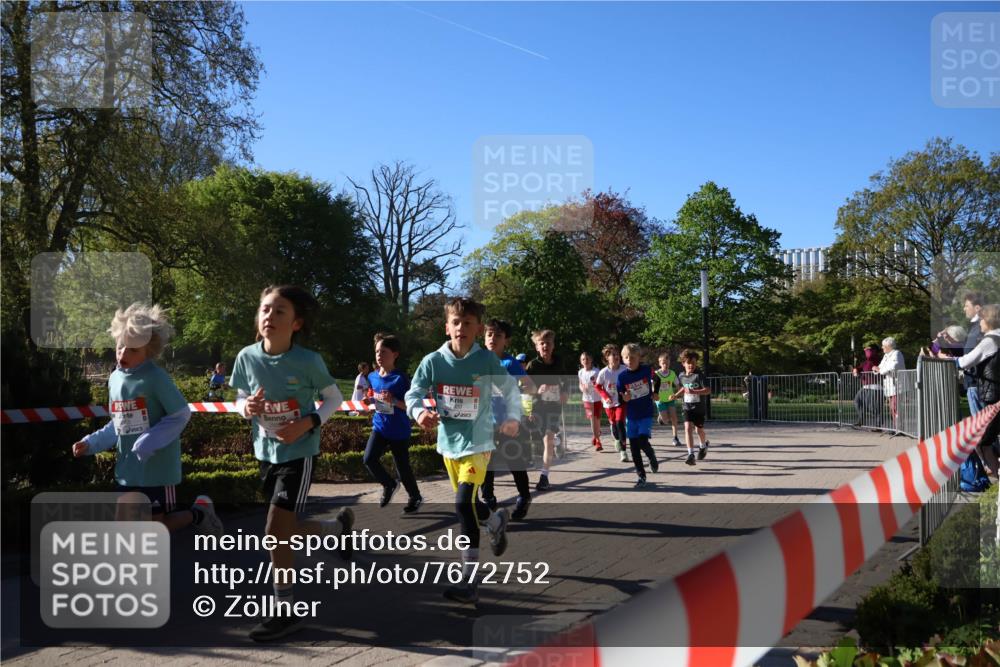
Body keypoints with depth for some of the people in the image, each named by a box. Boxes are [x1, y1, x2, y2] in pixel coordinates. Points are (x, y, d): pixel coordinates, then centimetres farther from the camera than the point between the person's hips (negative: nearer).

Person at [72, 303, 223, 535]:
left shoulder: (155, 378, -17)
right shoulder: (114, 379, 4)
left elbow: (181, 415, -16)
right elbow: (118, 425, 14)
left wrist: (149, 443, -24)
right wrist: (91, 443, 3)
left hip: (157, 469, -6)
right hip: (126, 470, 6)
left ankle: (199, 512, 29)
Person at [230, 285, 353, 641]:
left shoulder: (308, 361, -17)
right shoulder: (247, 357, -7)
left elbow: (334, 398, -3)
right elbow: (241, 399, 8)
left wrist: (309, 423, -19)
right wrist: (247, 408, -16)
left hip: (299, 452, -5)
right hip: (266, 452, 5)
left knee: (276, 531, -11)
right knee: (287, 530, 14)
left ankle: (285, 610, 6)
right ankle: (339, 524, 43)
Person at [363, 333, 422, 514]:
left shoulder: (400, 378, -16)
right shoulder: (372, 377, 3)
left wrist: (394, 401, -30)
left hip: (399, 431, -5)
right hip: (379, 427, 5)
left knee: (402, 467, 5)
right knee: (369, 459, -13)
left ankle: (415, 497, 30)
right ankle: (389, 485, 14)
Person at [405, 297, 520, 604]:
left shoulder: (487, 360, -10)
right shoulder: (433, 361, -6)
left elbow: (510, 389, 4)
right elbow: (413, 394, -1)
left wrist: (512, 418, -9)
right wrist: (419, 412, -22)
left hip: (477, 443, -4)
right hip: (448, 443, 4)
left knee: (464, 504, -19)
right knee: (468, 503, 18)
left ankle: (470, 581, -12)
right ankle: (496, 520, 53)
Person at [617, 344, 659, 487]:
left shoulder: (646, 370, -9)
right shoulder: (622, 376, -8)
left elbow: (657, 379, 13)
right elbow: (620, 398, -3)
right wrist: (624, 399, -23)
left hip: (646, 414, -2)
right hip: (631, 416, 2)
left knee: (643, 442, -16)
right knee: (634, 447, 3)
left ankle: (652, 458, 17)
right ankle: (640, 476, 16)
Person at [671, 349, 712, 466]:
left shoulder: (699, 375, -15)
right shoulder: (681, 376, 1)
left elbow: (708, 390, -22)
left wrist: (693, 391, -32)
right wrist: (676, 395, 7)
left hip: (699, 408, -3)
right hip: (687, 407, 3)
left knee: (699, 430, 13)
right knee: (688, 428, -15)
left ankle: (703, 446, 46)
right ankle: (691, 455, -19)